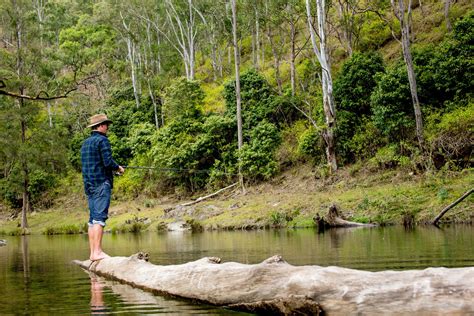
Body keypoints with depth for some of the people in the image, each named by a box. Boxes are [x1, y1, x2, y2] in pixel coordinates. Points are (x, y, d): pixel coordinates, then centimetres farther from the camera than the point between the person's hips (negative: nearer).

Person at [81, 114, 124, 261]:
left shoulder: (85, 143, 19)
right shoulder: (102, 140, -8)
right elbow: (108, 162, -18)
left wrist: (113, 168, 24)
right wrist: (118, 168, 2)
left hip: (89, 185, 9)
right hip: (101, 183, -9)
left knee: (93, 219, 7)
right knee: (100, 217, -11)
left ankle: (93, 253, 6)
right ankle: (97, 252, -16)